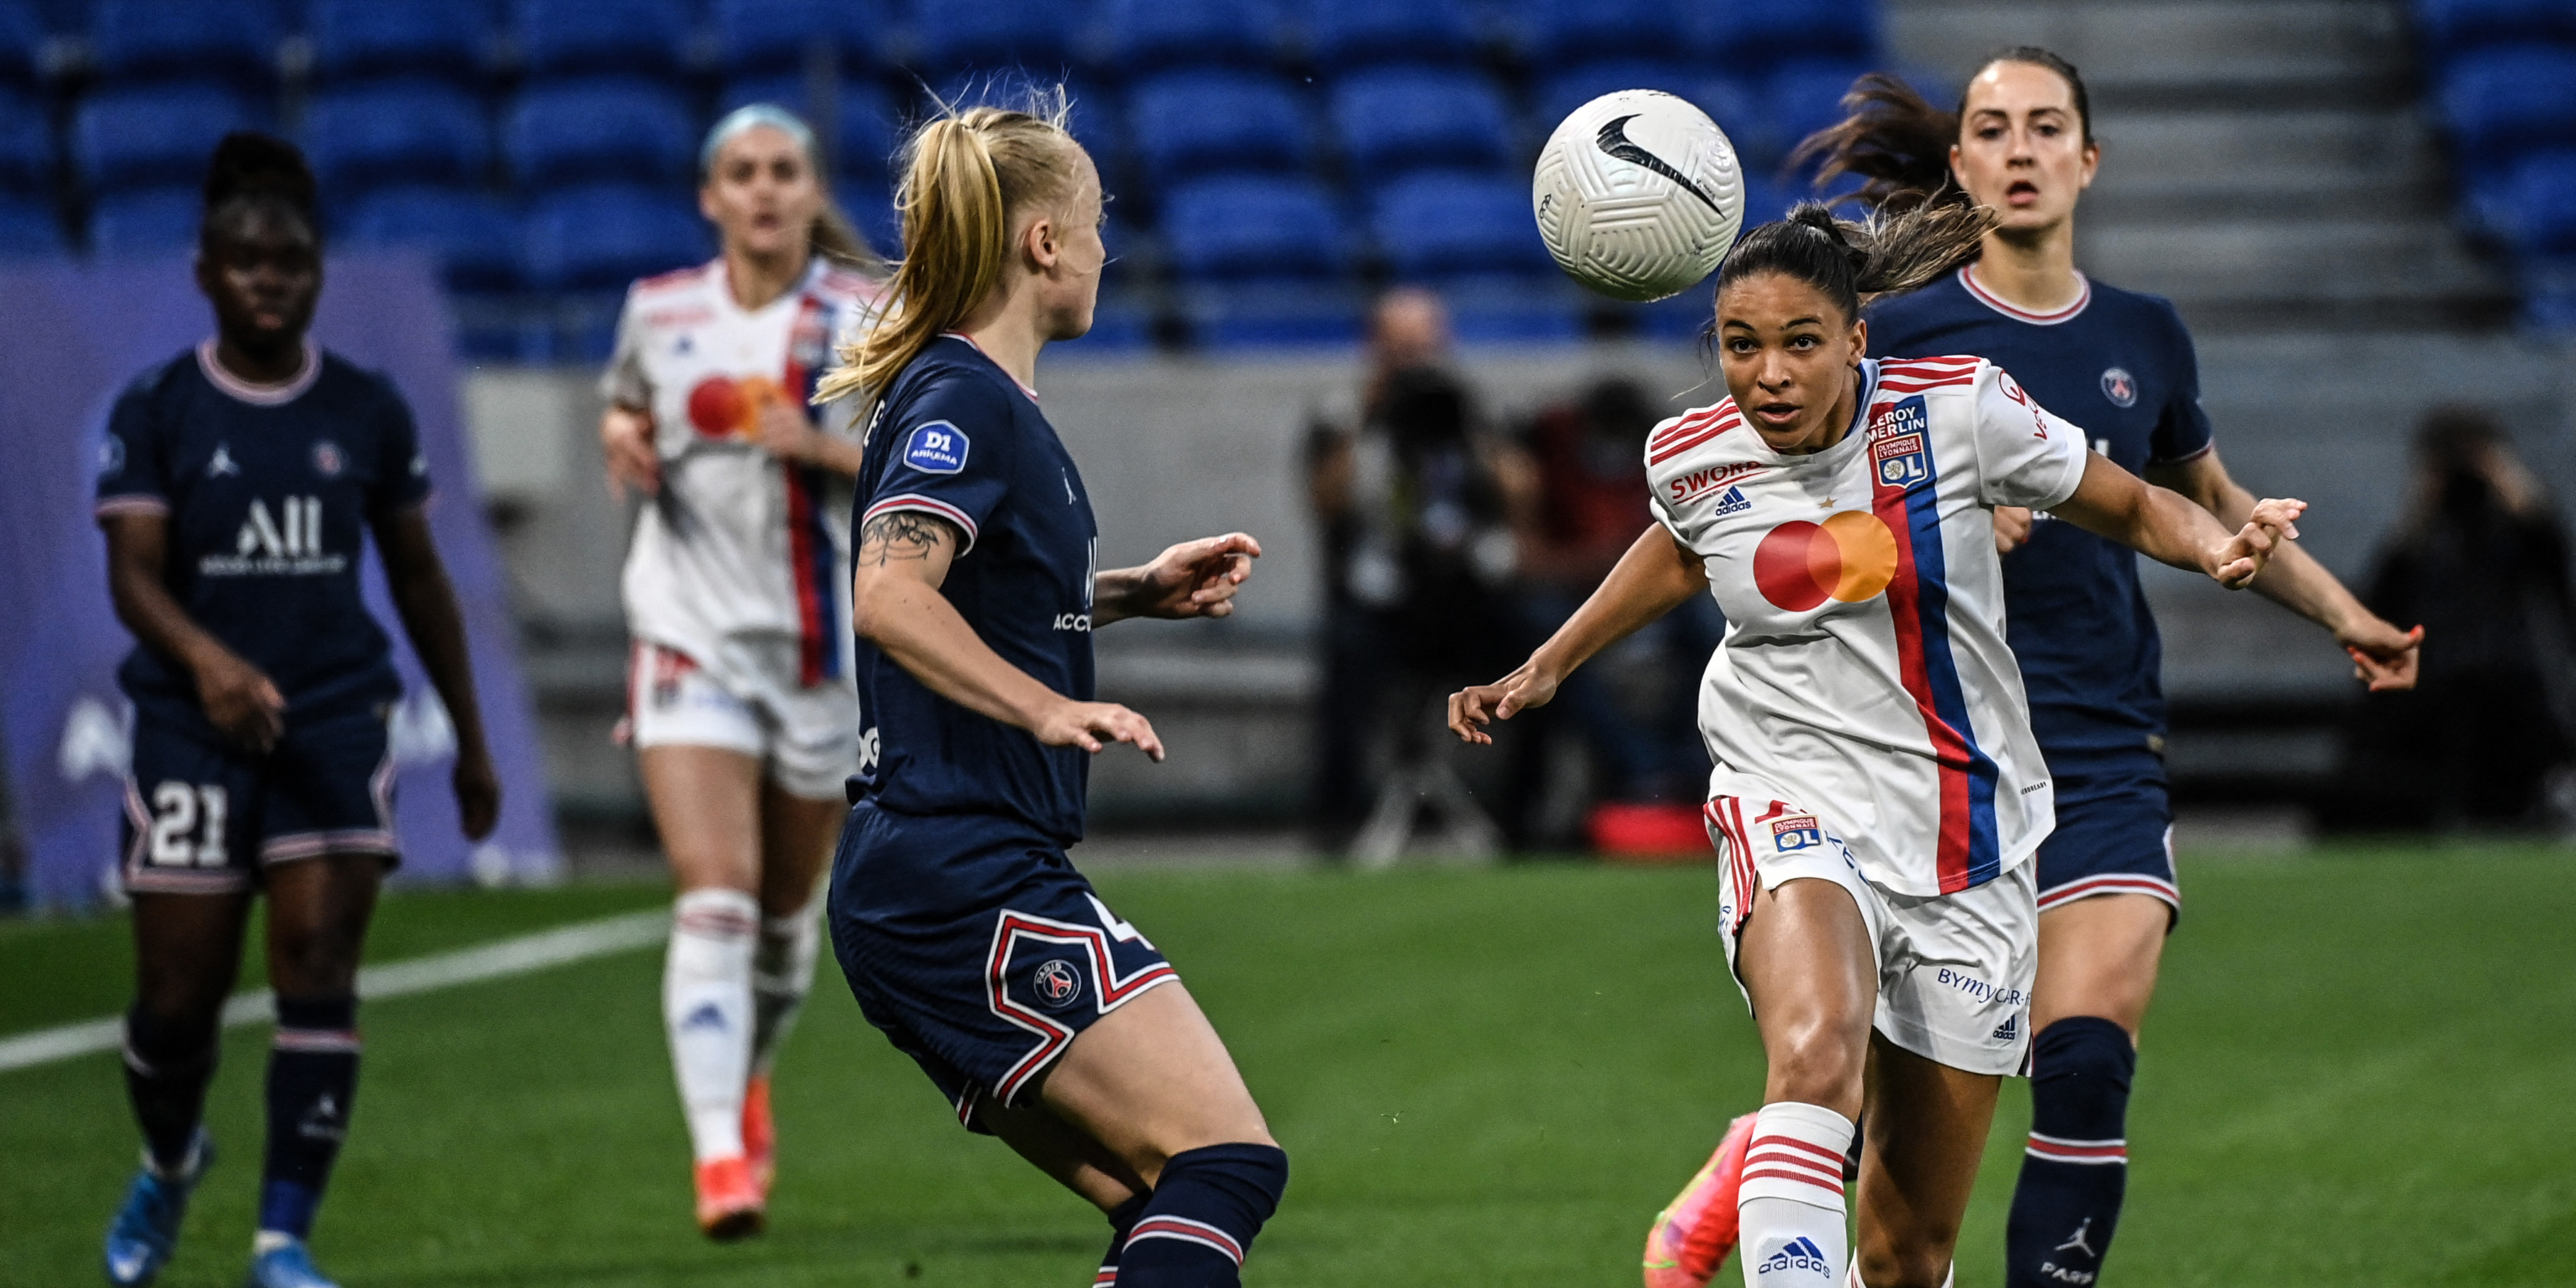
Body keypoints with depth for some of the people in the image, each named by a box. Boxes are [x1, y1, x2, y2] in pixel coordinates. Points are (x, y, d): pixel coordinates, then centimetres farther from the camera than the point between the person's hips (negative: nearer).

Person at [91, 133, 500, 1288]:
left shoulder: (367, 412, 6)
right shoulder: (157, 411, -1)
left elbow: (418, 578, 14)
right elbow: (133, 572, -10)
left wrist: (471, 743, 16)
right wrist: (206, 660, -31)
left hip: (335, 719, 1)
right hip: (192, 726, -1)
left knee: (319, 977, -10)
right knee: (180, 995, 2)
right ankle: (169, 1162, 34)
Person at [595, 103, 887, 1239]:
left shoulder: (868, 317, -4)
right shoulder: (658, 312, 3)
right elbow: (624, 403, 23)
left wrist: (824, 447, -21)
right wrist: (623, 440, 0)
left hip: (823, 643, 1)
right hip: (691, 631, 0)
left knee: (788, 907, 14)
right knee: (714, 894, -16)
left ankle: (749, 1078, 44)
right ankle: (720, 1156, -21)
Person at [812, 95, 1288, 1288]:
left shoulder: (958, 395, 19)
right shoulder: (966, 400, -11)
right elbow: (887, 593, -27)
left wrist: (1136, 590, 26)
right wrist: (1053, 710, -30)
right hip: (968, 880, -10)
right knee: (1228, 1158, -15)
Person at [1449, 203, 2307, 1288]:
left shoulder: (1959, 410, -10)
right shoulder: (1693, 459, -4)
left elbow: (2132, 508, 3)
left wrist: (2219, 545, -17)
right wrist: (1545, 669, 23)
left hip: (1965, 843, 1)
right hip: (1794, 802, -1)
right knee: (1819, 1047, -37)